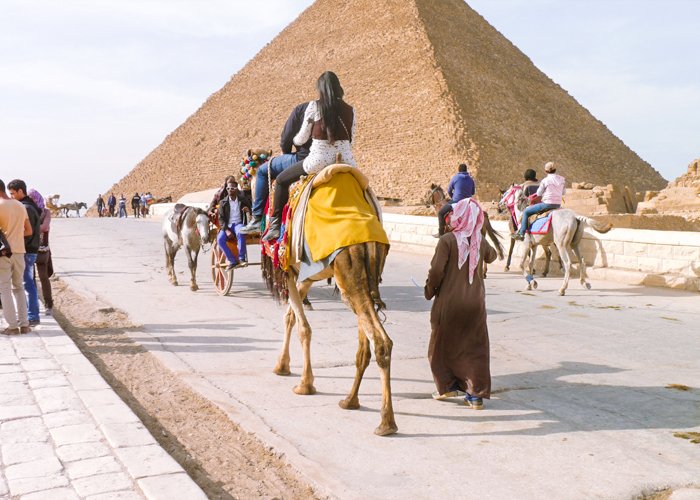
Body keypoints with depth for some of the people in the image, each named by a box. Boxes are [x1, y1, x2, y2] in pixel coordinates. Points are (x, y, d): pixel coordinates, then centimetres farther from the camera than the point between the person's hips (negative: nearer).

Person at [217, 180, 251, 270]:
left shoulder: (244, 200, 11)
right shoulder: (223, 203, 10)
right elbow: (221, 219, 3)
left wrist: (248, 210, -13)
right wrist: (226, 230, -14)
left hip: (239, 223, -2)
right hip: (228, 225, 2)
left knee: (240, 233, -38)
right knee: (219, 239, -28)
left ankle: (242, 258, -29)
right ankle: (233, 261, -18)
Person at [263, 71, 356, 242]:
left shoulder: (314, 106, -1)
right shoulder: (349, 110, 8)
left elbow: (302, 139, 6)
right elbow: (350, 141, 15)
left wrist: (294, 140, 29)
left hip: (319, 160, -3)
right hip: (346, 162, 3)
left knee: (282, 180, 16)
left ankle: (275, 225, 12)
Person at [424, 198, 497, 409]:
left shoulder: (447, 240, -14)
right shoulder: (480, 241, 2)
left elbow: (436, 270, -16)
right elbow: (491, 256, 24)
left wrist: (429, 290, 0)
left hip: (449, 301, -4)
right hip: (475, 302, 4)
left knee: (442, 345, 14)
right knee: (474, 347, 8)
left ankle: (448, 385, 18)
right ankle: (476, 394, 7)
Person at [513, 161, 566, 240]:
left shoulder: (545, 181, -11)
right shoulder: (562, 180, 4)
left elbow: (539, 194, -1)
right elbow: (563, 192, 16)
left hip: (547, 204, -6)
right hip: (558, 204, 6)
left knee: (526, 212, 6)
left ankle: (521, 233, 4)